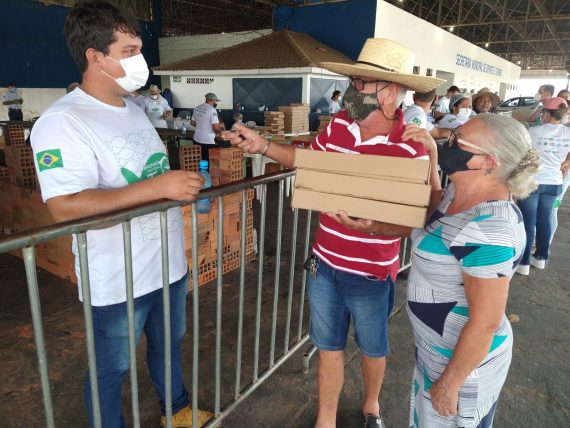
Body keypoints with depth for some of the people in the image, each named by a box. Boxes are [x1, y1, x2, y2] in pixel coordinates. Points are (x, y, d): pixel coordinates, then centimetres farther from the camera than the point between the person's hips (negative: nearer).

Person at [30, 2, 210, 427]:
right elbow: (65, 207, -30)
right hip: (119, 281, -8)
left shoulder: (135, 110, 8)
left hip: (170, 264, 8)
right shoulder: (62, 122, -19)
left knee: (169, 345, 27)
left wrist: (184, 183, 6)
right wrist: (159, 186, -33)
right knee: (112, 369, 15)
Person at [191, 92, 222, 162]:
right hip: (208, 141, -7)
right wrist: (219, 132, 0)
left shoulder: (197, 108, 8)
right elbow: (215, 127, -20)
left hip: (197, 139, 7)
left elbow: (192, 123, 16)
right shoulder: (212, 110, -14)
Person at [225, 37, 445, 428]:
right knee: (328, 347, 20)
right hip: (324, 263, 4)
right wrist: (263, 146, 4)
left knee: (373, 348, 22)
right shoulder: (339, 123, -4)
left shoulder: (410, 148, -19)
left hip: (371, 274, -4)